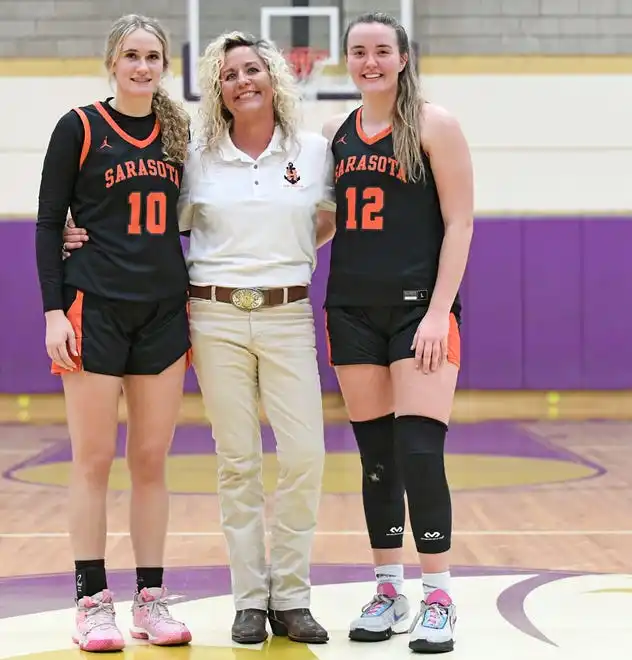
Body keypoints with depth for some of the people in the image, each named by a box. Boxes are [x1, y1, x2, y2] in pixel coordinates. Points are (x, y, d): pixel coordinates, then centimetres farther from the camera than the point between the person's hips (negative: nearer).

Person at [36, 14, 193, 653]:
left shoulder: (178, 131, 10)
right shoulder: (80, 128, -3)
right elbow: (48, 224, -3)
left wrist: (196, 300, 6)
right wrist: (54, 311, -10)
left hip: (165, 312, 4)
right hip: (96, 308, -4)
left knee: (151, 460, 6)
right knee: (94, 460, -1)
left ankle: (150, 599, 12)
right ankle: (93, 602, 6)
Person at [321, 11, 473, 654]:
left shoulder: (433, 125, -3)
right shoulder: (335, 133, 10)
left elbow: (459, 223, -6)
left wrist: (438, 312, -13)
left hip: (419, 306, -4)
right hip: (352, 309, 5)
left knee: (419, 452, -12)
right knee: (375, 456, 8)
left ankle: (438, 599, -2)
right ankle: (388, 593, 17)